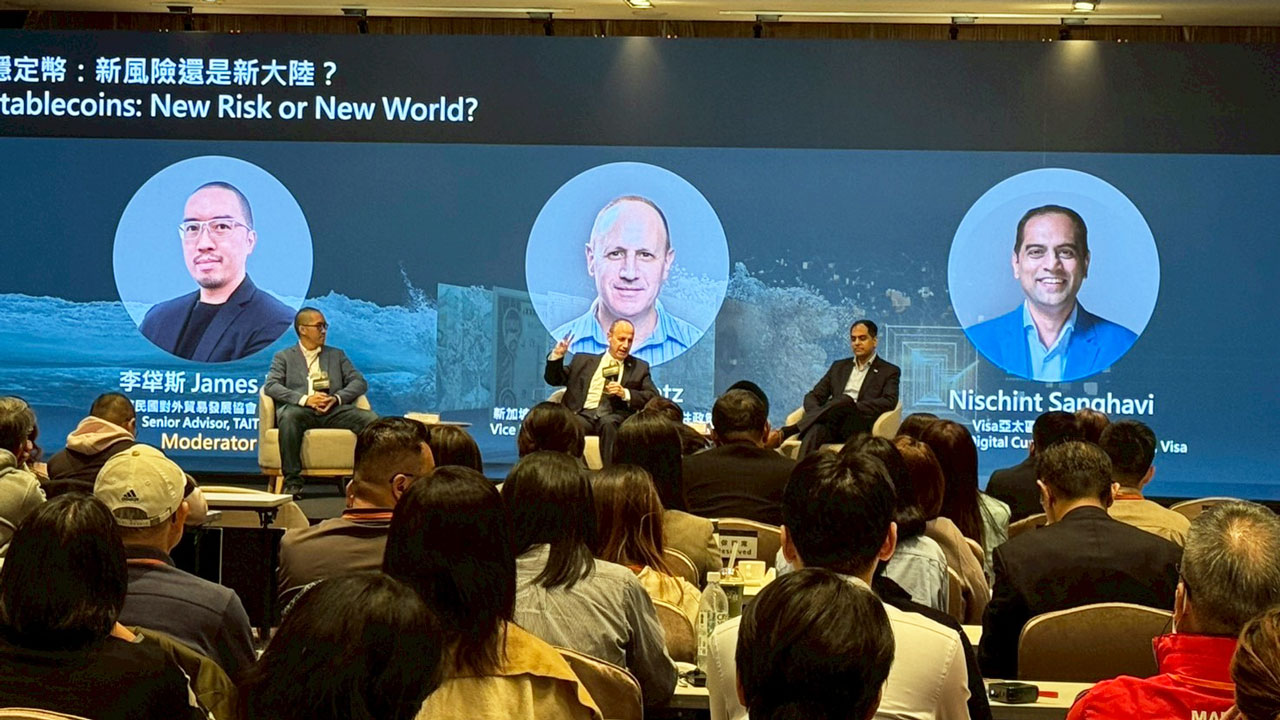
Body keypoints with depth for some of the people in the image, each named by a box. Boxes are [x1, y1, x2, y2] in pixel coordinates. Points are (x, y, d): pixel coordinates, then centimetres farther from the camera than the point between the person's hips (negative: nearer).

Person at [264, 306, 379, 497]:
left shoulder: (337, 355, 25)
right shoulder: (284, 357, 17)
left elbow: (359, 382, 14)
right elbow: (271, 386, 1)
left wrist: (336, 398, -8)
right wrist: (305, 399, -15)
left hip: (333, 411, 2)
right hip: (300, 410, -2)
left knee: (370, 419, -25)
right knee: (288, 416, -39)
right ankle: (292, 481, -34)